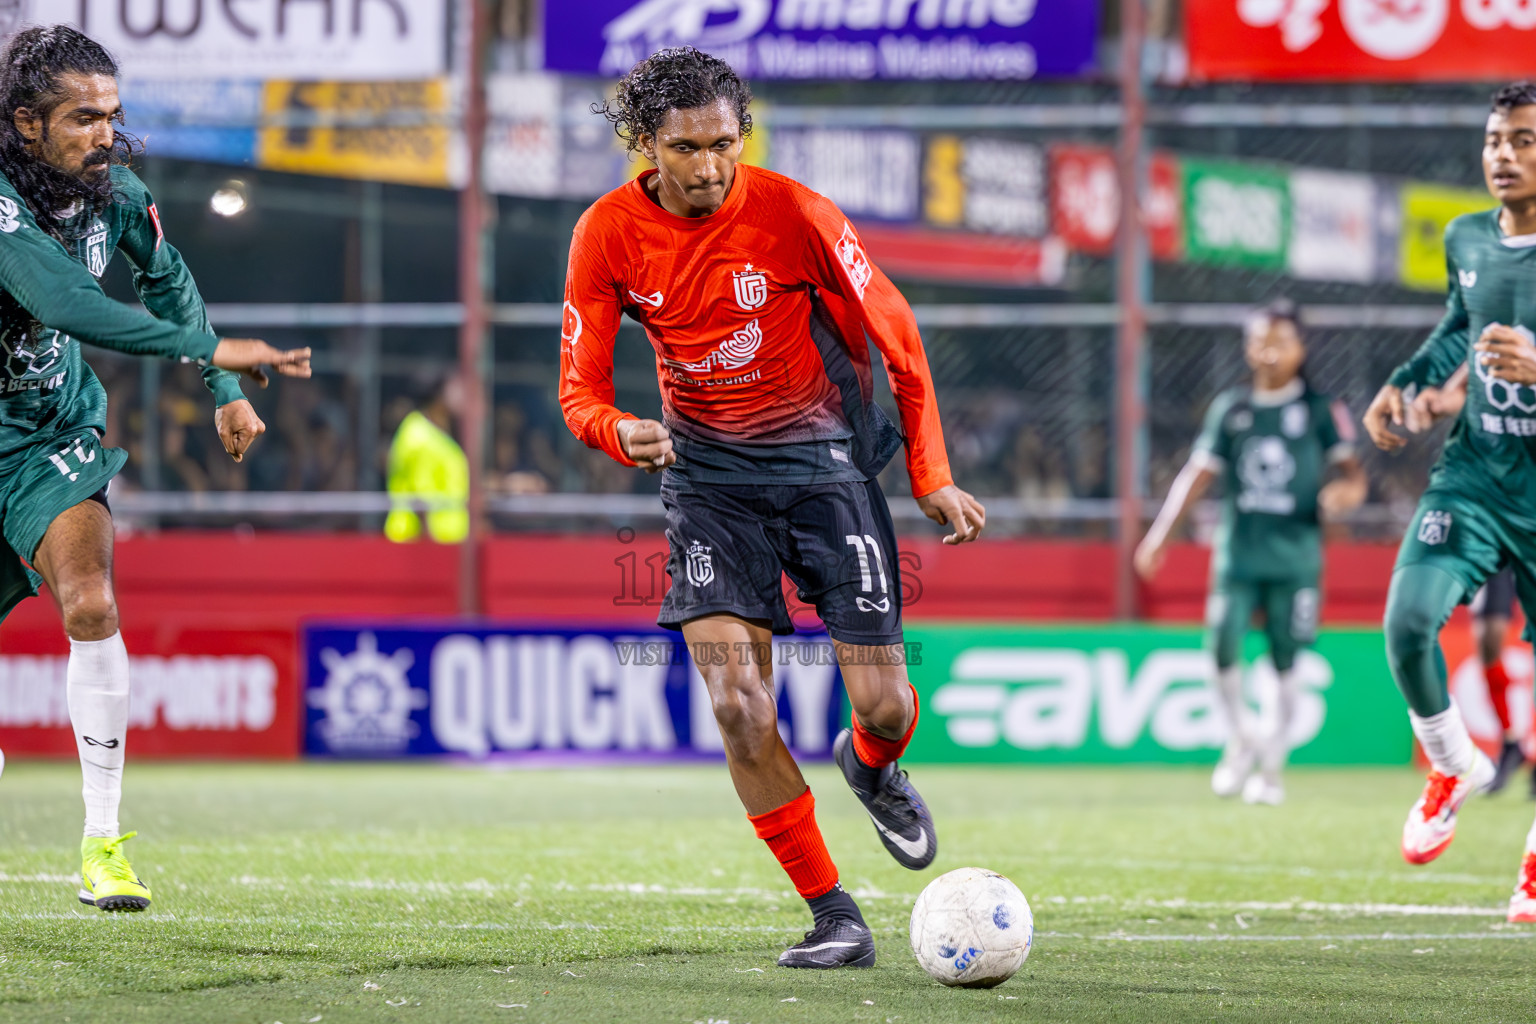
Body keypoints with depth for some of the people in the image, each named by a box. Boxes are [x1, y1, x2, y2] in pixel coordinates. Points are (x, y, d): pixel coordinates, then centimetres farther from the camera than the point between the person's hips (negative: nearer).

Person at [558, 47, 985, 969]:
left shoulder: (793, 213, -16)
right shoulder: (609, 236, -9)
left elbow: (895, 335, -6)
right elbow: (582, 388, -5)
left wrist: (932, 477, -6)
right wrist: (622, 433, -29)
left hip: (822, 459, -1)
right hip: (708, 471, 1)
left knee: (884, 707, -3)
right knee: (737, 703, -15)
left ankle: (872, 769, 37)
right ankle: (834, 918, -4)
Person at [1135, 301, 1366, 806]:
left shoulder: (1321, 409, 3)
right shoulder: (1230, 408, 10)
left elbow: (1351, 470, -2)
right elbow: (1198, 473, 10)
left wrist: (1346, 490, -26)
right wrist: (1161, 533, 3)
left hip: (1294, 554, -2)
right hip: (1238, 551, 2)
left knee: (1285, 662, 0)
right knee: (1223, 651, -9)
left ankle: (1271, 767, 14)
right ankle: (1242, 741, 16)